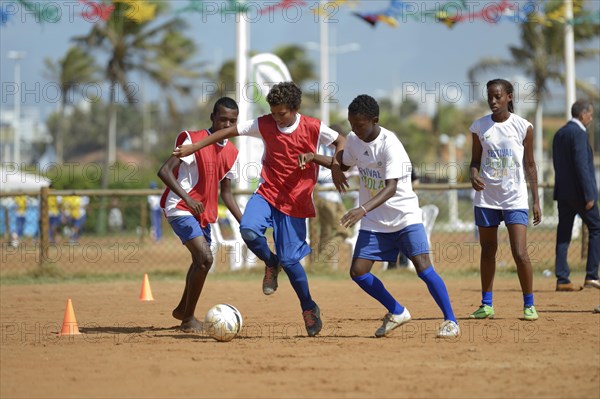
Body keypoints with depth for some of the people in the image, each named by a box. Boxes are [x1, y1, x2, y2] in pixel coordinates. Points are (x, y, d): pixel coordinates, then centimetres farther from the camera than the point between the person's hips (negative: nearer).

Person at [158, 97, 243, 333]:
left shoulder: (231, 152, 9)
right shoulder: (193, 139, -14)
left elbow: (226, 192, 18)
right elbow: (164, 171, -22)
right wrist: (187, 198, -34)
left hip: (204, 213, 9)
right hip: (180, 208, -9)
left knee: (201, 261, 20)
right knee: (205, 258, -22)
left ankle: (182, 309, 44)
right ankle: (188, 320, -11)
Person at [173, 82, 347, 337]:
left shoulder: (313, 128, -9)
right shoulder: (264, 124, -4)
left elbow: (341, 142, 6)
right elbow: (230, 131, 3)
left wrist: (336, 168, -11)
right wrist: (193, 147, 1)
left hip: (295, 201, -2)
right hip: (268, 192, 2)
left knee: (289, 259, -3)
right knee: (249, 230, -28)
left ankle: (309, 308, 21)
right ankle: (271, 263, 5)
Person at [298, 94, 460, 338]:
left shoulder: (389, 145, -22)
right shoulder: (353, 140, 0)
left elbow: (391, 188, -30)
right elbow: (344, 164, 22)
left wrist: (363, 209, -43)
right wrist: (314, 158, 6)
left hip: (404, 216, -7)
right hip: (374, 222, 7)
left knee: (423, 267, -17)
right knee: (358, 272, -1)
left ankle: (450, 321, -4)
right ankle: (397, 313, 18)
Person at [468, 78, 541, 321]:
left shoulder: (523, 127, -2)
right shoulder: (479, 127, 3)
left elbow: (529, 165, 5)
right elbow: (476, 160, 11)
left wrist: (536, 200, 3)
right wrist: (474, 176, -12)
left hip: (515, 198, -3)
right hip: (486, 197, 3)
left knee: (520, 253, -11)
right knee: (487, 252, 10)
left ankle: (529, 304, 1)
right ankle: (486, 305, 20)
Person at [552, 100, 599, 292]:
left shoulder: (559, 134, 14)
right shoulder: (578, 133, -13)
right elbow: (581, 165, -19)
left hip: (562, 192, 8)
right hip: (579, 192, -8)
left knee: (563, 234, 5)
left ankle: (562, 279, 2)